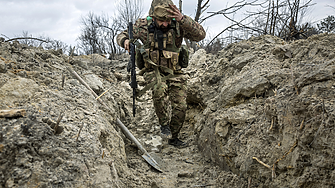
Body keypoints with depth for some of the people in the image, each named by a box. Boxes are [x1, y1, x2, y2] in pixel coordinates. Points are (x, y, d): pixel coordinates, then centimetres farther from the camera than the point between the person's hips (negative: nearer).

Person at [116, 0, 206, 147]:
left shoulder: (178, 26, -10)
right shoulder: (144, 26, -8)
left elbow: (200, 35, -24)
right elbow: (122, 35, 6)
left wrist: (182, 19, -35)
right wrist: (125, 41, -19)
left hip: (175, 73, 2)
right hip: (153, 71, -1)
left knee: (180, 108, 0)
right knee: (159, 89, -35)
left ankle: (173, 138, 25)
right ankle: (164, 123, -12)